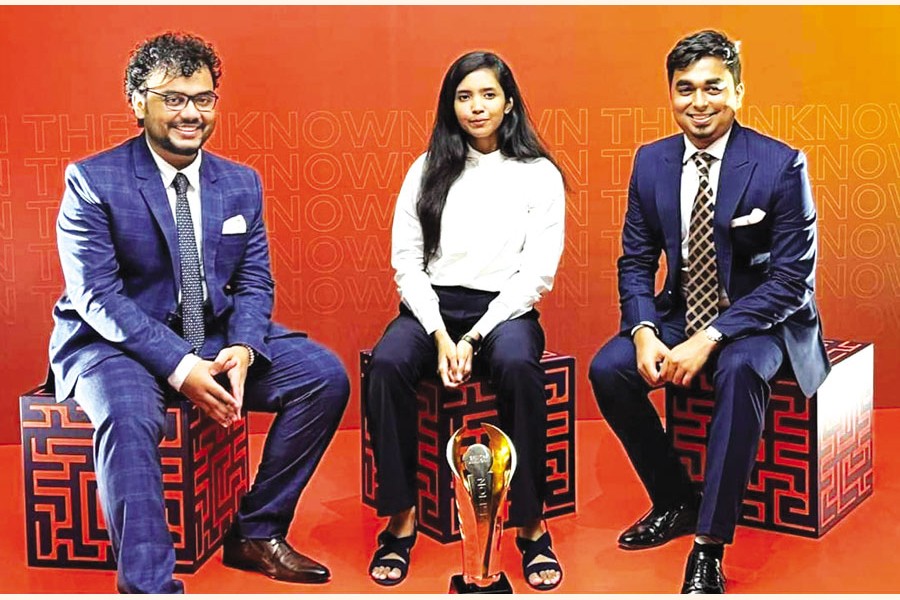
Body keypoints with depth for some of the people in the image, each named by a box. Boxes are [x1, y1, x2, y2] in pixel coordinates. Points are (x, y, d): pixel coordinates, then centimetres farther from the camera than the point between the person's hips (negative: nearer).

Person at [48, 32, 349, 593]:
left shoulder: (242, 183, 7)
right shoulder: (93, 181, -8)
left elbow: (254, 283, 7)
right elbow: (97, 296, -15)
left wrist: (242, 349, -16)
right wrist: (178, 366, -26)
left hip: (217, 335, 5)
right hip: (117, 341, -5)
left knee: (326, 376, -11)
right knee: (128, 416, -37)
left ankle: (256, 533, 1)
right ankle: (149, 584, -23)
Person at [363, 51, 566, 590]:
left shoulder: (539, 175, 5)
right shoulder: (427, 170, 11)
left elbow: (537, 272, -3)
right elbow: (406, 261, 5)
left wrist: (473, 337, -14)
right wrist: (440, 335, -11)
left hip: (504, 308, -2)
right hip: (432, 306, 2)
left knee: (519, 367, -36)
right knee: (387, 364, -30)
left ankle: (532, 525, -22)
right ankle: (401, 519, -18)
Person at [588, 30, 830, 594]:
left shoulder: (781, 165, -13)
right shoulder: (651, 162, 0)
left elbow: (792, 278, -16)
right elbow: (636, 262, 4)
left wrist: (710, 338, -27)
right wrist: (644, 332, -16)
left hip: (761, 319, -5)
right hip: (681, 314, 5)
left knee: (741, 371, -36)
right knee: (607, 369, -18)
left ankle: (709, 549, -25)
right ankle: (676, 503, 4)